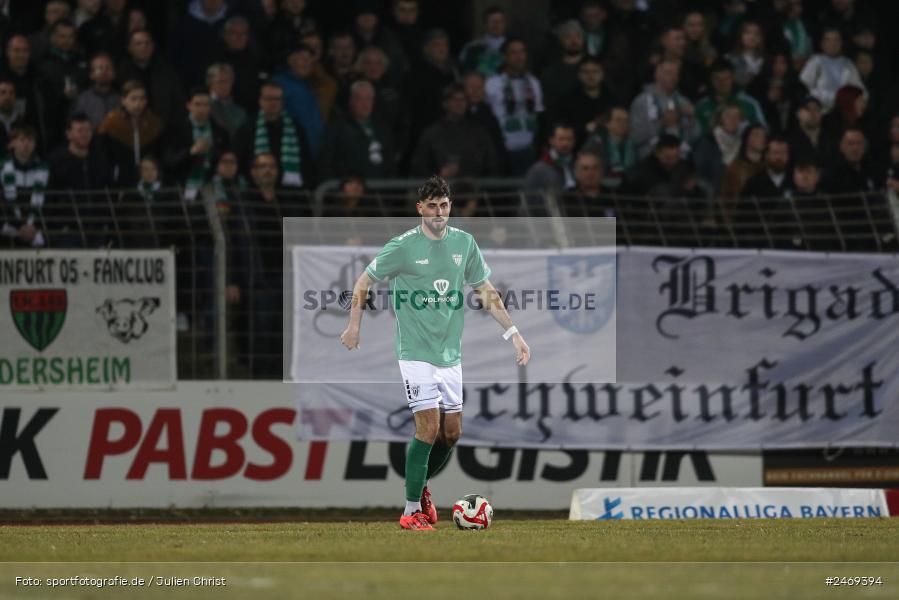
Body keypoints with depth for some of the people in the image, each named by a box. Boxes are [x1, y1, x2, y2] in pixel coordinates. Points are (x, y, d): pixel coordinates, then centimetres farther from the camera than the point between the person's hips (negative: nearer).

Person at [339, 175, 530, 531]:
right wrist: (354, 325, -2)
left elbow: (485, 291, 14)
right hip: (416, 352, -5)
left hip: (450, 354, 5)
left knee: (451, 433, 7)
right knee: (429, 428, -13)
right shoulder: (404, 246, -9)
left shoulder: (464, 244, 4)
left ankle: (421, 487, 32)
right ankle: (411, 512, -4)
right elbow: (365, 280, 3)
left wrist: (513, 333, 9)